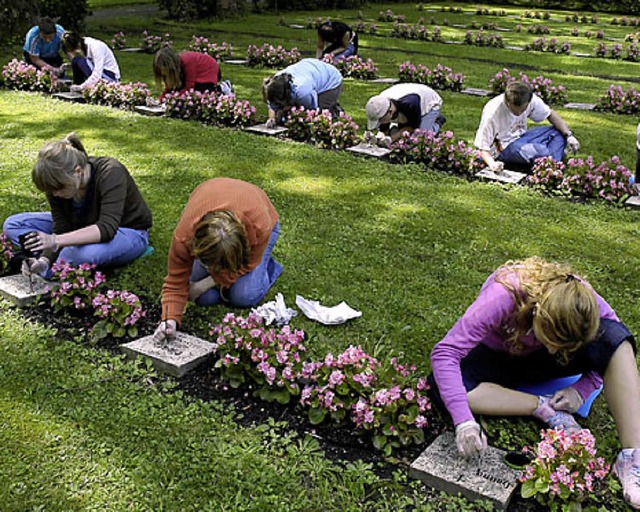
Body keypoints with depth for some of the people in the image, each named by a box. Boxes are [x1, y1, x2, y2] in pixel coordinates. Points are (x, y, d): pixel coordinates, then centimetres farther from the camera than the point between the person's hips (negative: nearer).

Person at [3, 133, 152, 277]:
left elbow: (107, 228, -41)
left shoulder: (110, 172, -32)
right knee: (13, 224, -4)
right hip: (85, 227, 6)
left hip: (129, 233, -6)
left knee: (84, 252, -41)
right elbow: (61, 228, -14)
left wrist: (56, 240, -49)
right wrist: (44, 260, -33)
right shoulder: (57, 183, -15)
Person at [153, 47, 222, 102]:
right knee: (178, 91, 3)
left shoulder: (187, 62, -38)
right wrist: (161, 100, -23)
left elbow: (189, 87, -33)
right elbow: (169, 86, -8)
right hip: (198, 73, 8)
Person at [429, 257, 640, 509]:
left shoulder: (581, 300, -28)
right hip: (498, 358, -1)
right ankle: (546, 409, -22)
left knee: (614, 336, -28)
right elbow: (444, 352, -40)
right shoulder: (502, 297, -37)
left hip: (540, 363, 2)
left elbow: (615, 344, -12)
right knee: (444, 387, -34)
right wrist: (464, 421, -48)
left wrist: (581, 391, -26)